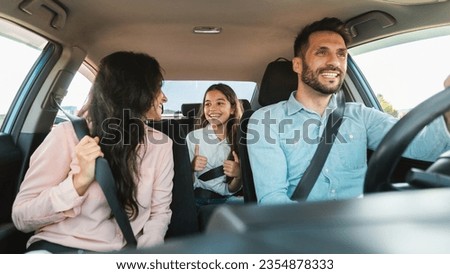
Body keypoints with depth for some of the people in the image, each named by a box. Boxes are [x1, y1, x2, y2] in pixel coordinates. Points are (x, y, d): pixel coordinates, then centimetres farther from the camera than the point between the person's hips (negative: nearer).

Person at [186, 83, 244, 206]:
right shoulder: (192, 137, -3)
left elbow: (231, 190, 5)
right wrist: (191, 168, -19)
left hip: (225, 199, 2)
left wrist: (238, 176, -15)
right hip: (197, 198, -1)